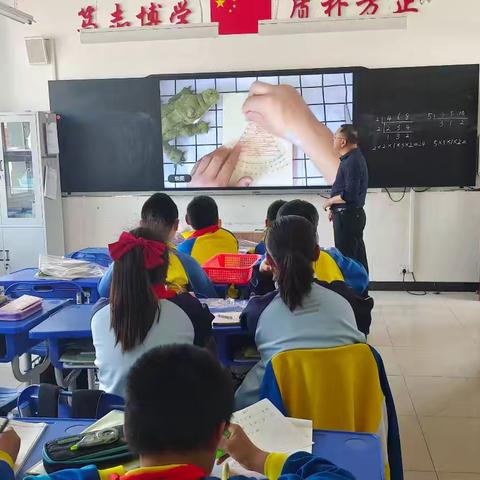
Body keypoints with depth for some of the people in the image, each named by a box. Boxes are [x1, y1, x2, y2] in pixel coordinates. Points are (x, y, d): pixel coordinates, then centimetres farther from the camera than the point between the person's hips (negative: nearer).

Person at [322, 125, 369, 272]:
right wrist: (334, 207, 15)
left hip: (348, 216, -10)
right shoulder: (354, 157, 12)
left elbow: (350, 195, -26)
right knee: (358, 256, 16)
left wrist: (330, 201, -11)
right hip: (353, 214, 10)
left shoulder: (352, 162, -20)